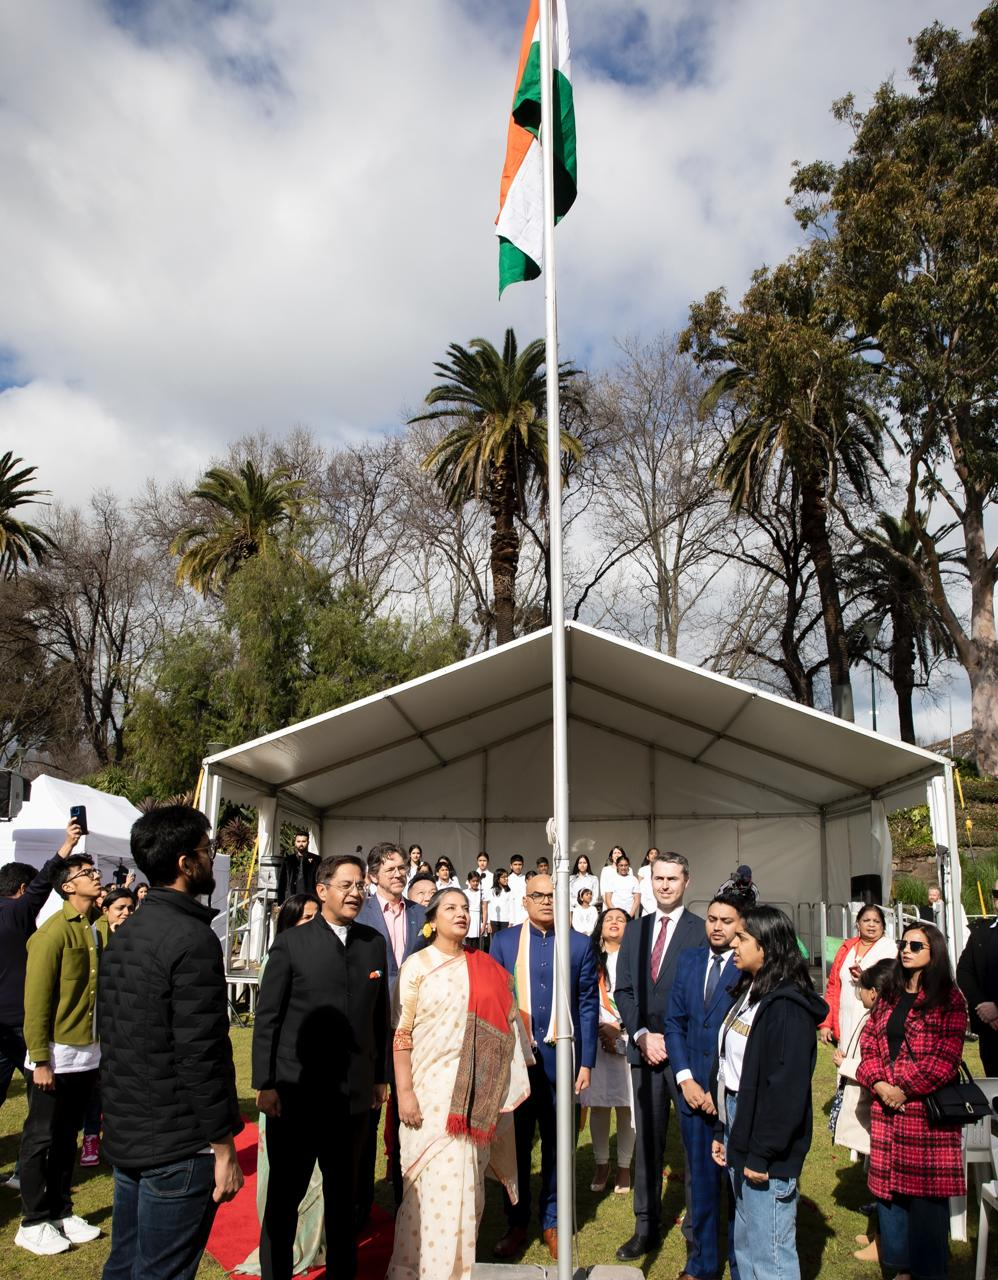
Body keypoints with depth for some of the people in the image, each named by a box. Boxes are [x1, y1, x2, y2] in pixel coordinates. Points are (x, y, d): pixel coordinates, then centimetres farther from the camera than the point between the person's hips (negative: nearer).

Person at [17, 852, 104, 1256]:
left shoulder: (92, 931, 7)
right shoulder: (54, 932, -14)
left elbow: (97, 989, 9)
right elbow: (36, 998, -16)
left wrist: (99, 1049, 8)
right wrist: (40, 1059, -16)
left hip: (87, 1053, 7)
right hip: (58, 1054, -7)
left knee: (67, 1137, 16)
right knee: (41, 1139, 6)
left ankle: (61, 1212, 27)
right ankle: (34, 1223, 17)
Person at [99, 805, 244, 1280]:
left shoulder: (123, 934, 7)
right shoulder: (193, 939, -21)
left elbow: (111, 1034, 14)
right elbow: (202, 1057, -23)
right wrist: (224, 1149, -15)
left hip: (125, 1136, 9)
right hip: (178, 1149, -8)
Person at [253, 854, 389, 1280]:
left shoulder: (374, 944, 4)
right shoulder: (291, 944, -7)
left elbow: (380, 1016, 8)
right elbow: (267, 1018, -6)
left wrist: (381, 1076, 9)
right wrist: (265, 1084, -8)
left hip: (354, 1094, 4)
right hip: (296, 1094, -3)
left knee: (343, 1196, 18)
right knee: (284, 1195, 11)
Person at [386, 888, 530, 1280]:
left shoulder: (487, 968, 6)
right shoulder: (417, 965, -4)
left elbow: (504, 1026, 9)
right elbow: (401, 1034, -6)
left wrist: (502, 1090, 4)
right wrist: (404, 1091, -12)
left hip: (476, 1090, 3)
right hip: (431, 1086, -3)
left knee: (466, 1181, 12)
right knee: (434, 1180, 1)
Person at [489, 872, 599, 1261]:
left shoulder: (579, 944, 0)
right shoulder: (504, 941, 1)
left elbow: (588, 1005, 1)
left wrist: (586, 1062, -3)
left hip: (560, 1058, 0)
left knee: (557, 1143, 12)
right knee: (515, 1143, 12)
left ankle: (553, 1222, 29)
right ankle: (516, 1223, 28)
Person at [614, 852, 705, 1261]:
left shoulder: (701, 931, -4)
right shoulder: (635, 931, 10)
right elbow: (623, 990, 9)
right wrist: (642, 1035, -4)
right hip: (645, 1051, 4)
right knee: (647, 1142, 11)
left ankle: (697, 1229, 19)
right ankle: (646, 1227, 23)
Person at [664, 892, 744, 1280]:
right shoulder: (689, 960, 5)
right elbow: (674, 1022, 8)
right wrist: (685, 1079, -1)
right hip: (694, 1088, 4)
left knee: (737, 1182, 9)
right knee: (701, 1179, 14)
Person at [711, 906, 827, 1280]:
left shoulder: (786, 1005, -18)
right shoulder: (749, 992, 11)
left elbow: (787, 1087, -21)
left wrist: (763, 1154, -20)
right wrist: (722, 1131, 14)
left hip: (766, 1150, -9)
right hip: (739, 1135, 9)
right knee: (744, 1246, 19)